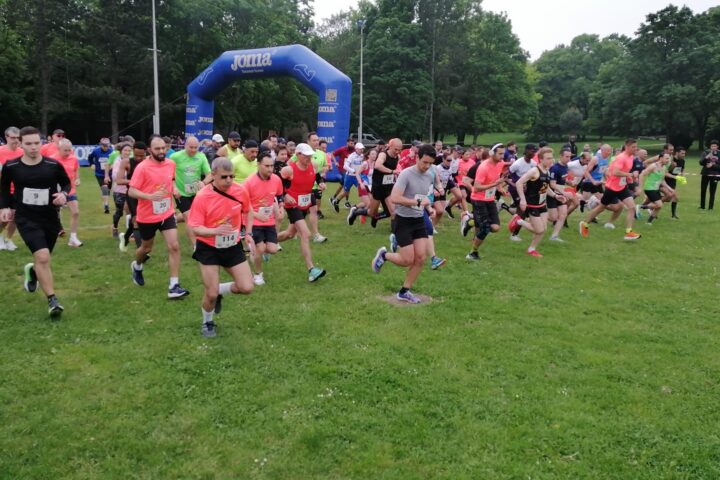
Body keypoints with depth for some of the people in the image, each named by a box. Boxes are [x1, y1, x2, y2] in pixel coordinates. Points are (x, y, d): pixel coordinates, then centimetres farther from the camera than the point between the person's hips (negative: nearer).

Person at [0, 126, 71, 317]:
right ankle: (52, 300, -9)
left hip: (50, 218, 2)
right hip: (26, 219, -2)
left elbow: (66, 183, 8)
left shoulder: (53, 165, -9)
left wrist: (64, 194, -13)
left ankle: (32, 271, 56)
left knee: (43, 259, 18)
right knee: (42, 257, -20)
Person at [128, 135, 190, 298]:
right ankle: (136, 266, 52)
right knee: (147, 248, 16)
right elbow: (131, 191, -20)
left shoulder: (171, 164, -2)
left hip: (167, 214, 3)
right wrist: (150, 196, -34)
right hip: (147, 217, -3)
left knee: (174, 247, -9)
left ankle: (174, 286, -5)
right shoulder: (142, 167, -18)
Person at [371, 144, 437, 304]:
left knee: (421, 258, -1)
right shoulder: (406, 174, -19)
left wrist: (428, 206, 8)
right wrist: (418, 202, -26)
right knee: (408, 261, -6)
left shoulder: (430, 176, 5)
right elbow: (394, 198, -28)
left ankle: (404, 292, 14)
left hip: (419, 221, 7)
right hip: (403, 221, -7)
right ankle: (383, 255, 24)